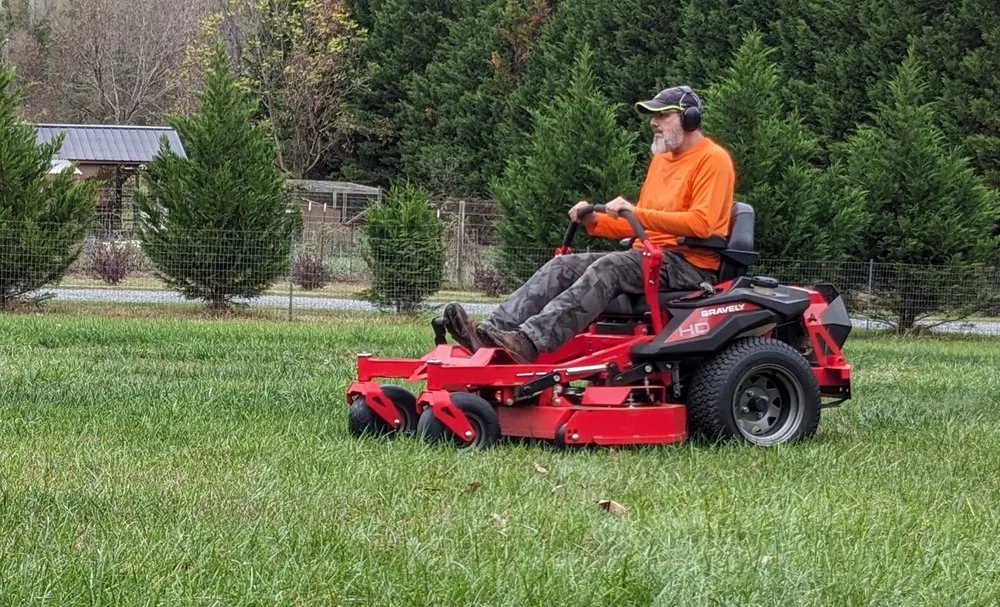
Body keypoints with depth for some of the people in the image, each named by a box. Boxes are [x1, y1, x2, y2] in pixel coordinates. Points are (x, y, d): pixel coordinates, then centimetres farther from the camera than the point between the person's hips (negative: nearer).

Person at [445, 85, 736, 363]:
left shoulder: (712, 159, -6)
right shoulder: (661, 159, 23)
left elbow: (701, 224, -20)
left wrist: (637, 212, -23)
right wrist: (595, 221, 5)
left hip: (690, 263, -9)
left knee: (609, 267, -34)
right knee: (563, 266, -9)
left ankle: (531, 340, -49)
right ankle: (491, 331, -27)